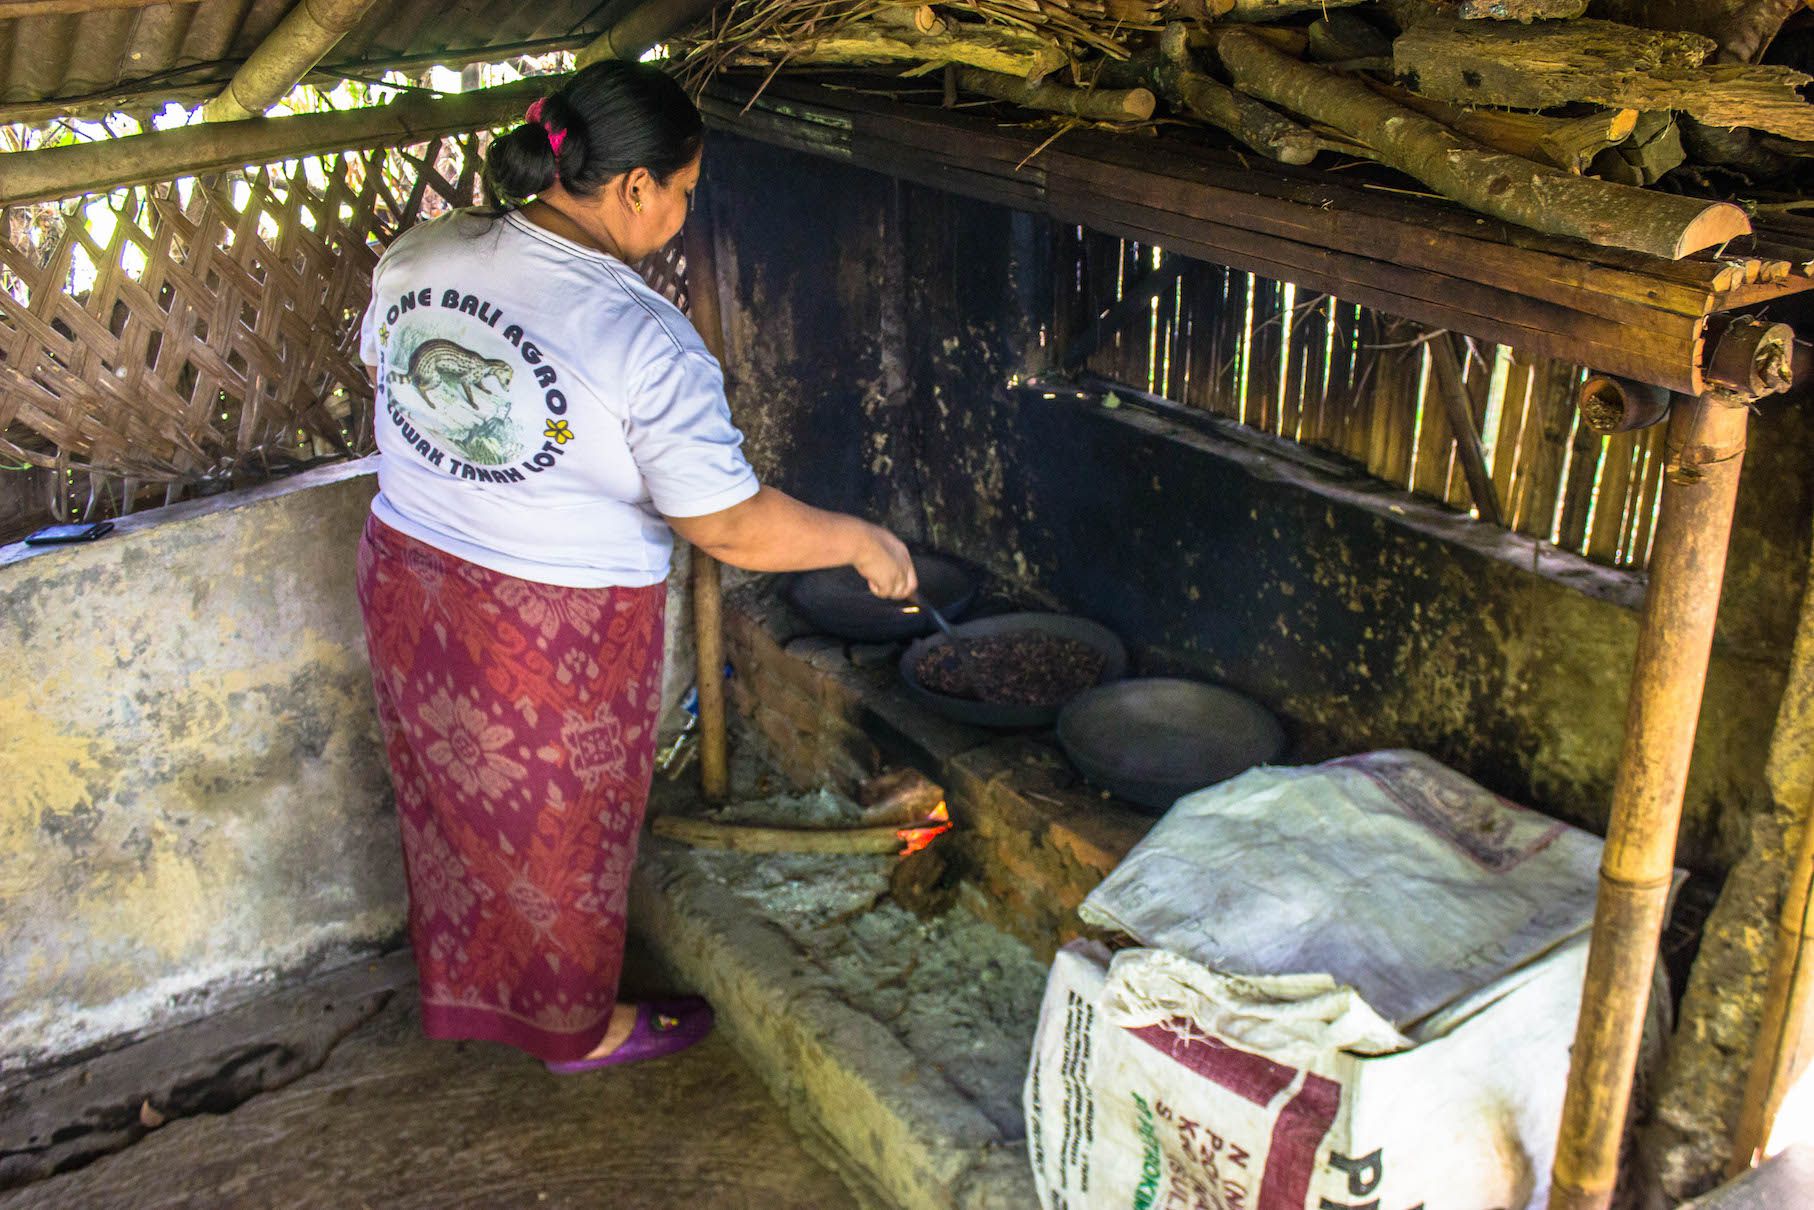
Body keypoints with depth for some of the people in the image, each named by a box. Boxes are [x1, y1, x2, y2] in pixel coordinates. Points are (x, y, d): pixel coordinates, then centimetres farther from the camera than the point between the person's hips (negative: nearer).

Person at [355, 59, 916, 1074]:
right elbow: (735, 529, -24)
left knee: (450, 805, 27)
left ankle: (458, 990, 50)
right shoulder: (641, 341, -26)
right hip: (556, 638, -6)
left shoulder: (417, 258, -7)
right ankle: (578, 1025, 41)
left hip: (408, 585, 7)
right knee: (561, 835, 17)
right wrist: (861, 541, -9)